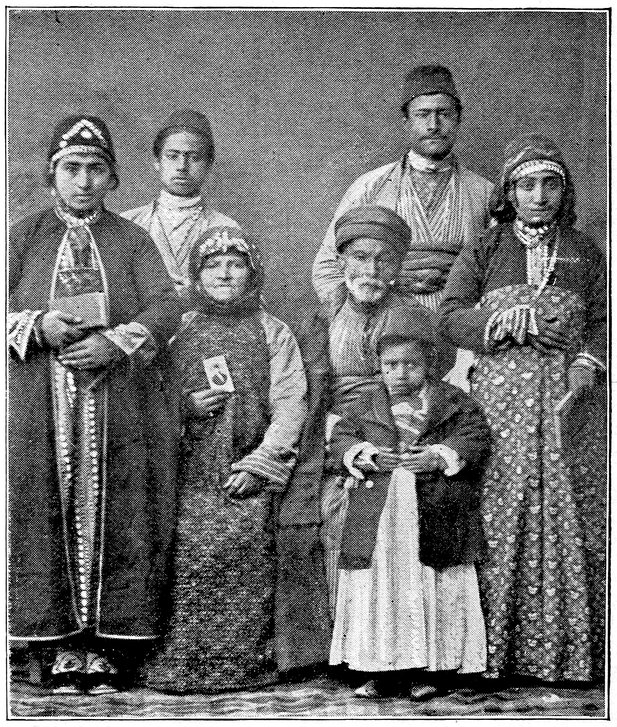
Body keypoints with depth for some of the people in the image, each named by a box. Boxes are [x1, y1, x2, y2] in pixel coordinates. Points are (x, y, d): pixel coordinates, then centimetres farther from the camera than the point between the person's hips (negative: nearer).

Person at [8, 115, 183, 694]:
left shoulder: (131, 239, 12)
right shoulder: (24, 237, 13)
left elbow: (167, 307, -1)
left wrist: (115, 342, -16)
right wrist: (38, 326, -13)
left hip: (118, 405, 0)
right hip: (38, 407, 0)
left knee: (116, 519, 0)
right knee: (47, 516, -1)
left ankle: (109, 643, 9)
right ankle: (60, 644, 9)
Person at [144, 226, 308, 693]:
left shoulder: (272, 332, 10)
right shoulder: (178, 330, 15)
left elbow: (290, 404, 2)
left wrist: (260, 464, -8)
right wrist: (186, 406, -5)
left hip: (249, 468, -1)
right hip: (190, 470, 1)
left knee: (245, 543, -19)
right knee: (188, 546, -14)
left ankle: (243, 662, -9)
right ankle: (177, 665, -6)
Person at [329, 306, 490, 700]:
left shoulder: (455, 402, 7)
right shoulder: (367, 406, 13)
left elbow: (478, 438, 0)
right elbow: (340, 438, 10)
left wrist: (440, 457, -15)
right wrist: (364, 455, -9)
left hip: (436, 519, -2)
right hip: (377, 519, 2)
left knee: (433, 592, 1)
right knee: (377, 590, 2)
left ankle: (433, 670, 12)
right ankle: (381, 670, 12)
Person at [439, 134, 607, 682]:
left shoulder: (585, 255, 14)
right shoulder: (484, 252, 10)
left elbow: (603, 321, 9)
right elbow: (452, 317, 1)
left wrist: (588, 361, -11)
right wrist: (518, 320, -10)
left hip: (567, 395, 1)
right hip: (502, 396, -1)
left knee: (570, 514, -2)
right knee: (499, 517, -5)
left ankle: (568, 648, 7)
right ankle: (495, 650, 2)